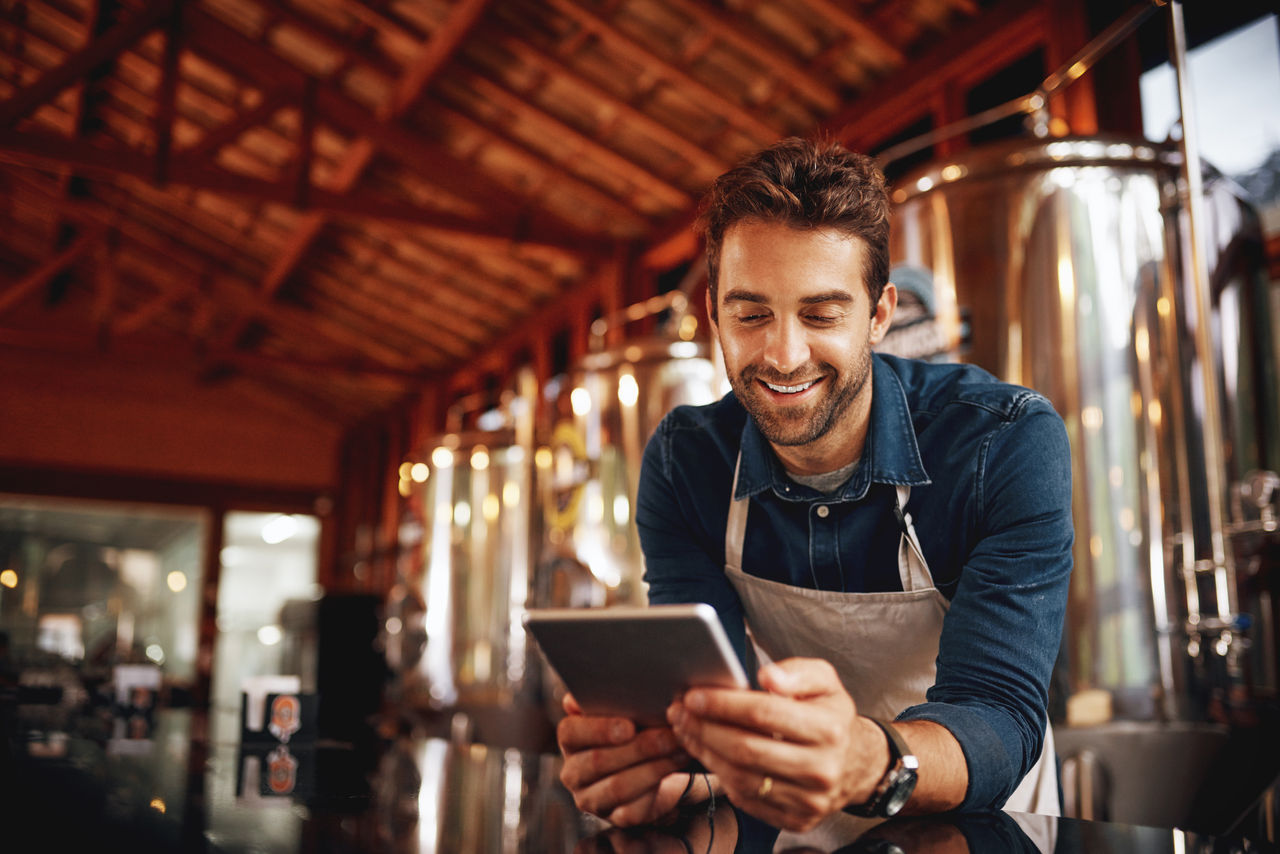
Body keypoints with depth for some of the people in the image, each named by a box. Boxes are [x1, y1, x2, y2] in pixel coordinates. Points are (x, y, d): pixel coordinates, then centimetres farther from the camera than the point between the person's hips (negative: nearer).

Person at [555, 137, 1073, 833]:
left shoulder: (1007, 442, -17)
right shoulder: (683, 461, -8)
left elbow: (1000, 717, -25)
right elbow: (704, 684, -15)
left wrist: (868, 763, -45)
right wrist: (656, 754, -37)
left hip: (982, 833, -1)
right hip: (795, 826, 2)